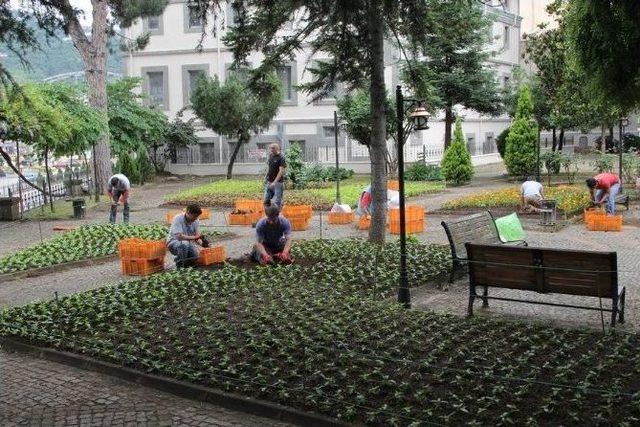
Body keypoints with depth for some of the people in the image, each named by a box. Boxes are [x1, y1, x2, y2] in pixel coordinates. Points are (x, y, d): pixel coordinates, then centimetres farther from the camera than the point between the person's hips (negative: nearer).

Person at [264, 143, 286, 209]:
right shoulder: (270, 156, 8)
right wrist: (266, 177, 12)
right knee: (266, 200, 8)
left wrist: (274, 182, -24)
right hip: (269, 182, 7)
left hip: (277, 182, -7)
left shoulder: (281, 158, -13)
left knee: (277, 201, -4)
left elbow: (281, 171, -18)